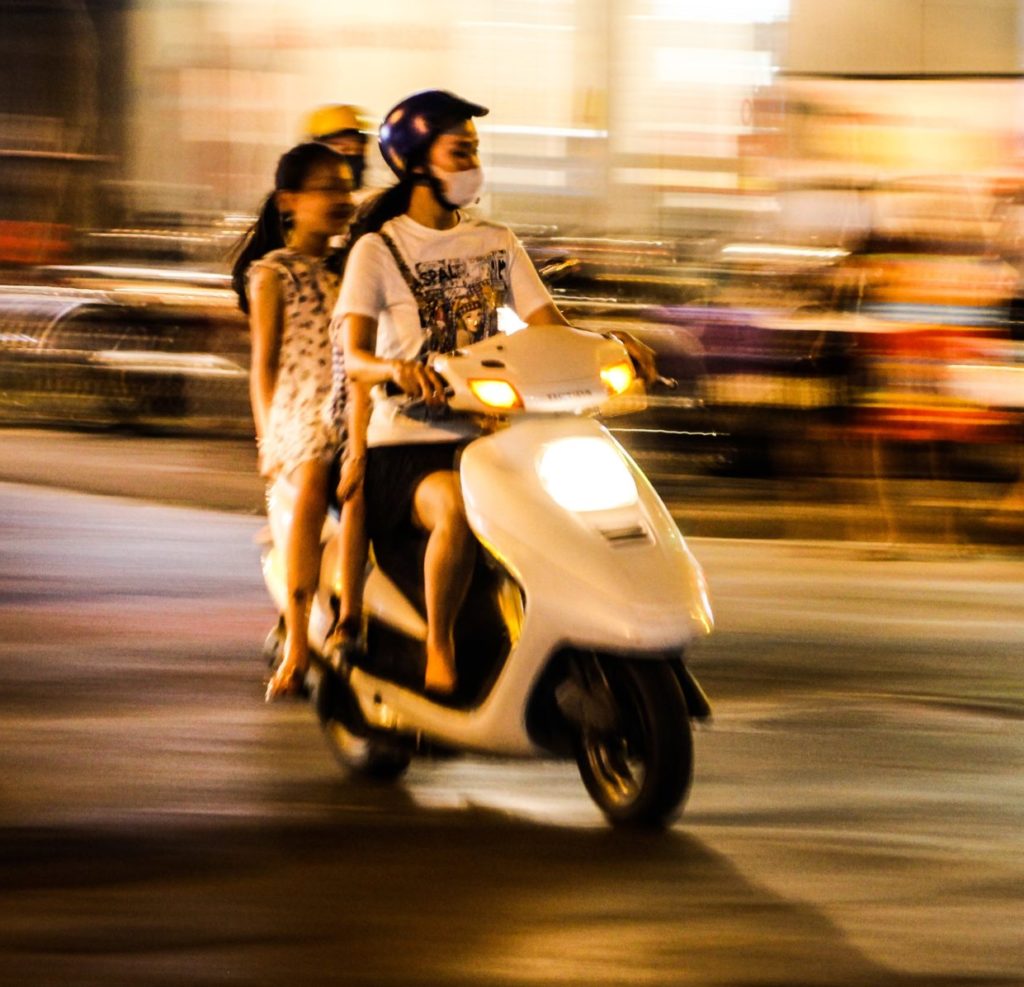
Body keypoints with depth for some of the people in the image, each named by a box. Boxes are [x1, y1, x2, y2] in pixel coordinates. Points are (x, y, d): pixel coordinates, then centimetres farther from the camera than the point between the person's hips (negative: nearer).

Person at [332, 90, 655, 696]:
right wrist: (394, 368, -35)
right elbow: (353, 356, -11)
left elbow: (551, 328, 8)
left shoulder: (496, 244, 17)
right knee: (457, 508, -37)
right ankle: (439, 648, -21)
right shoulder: (378, 249, 2)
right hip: (407, 441, -5)